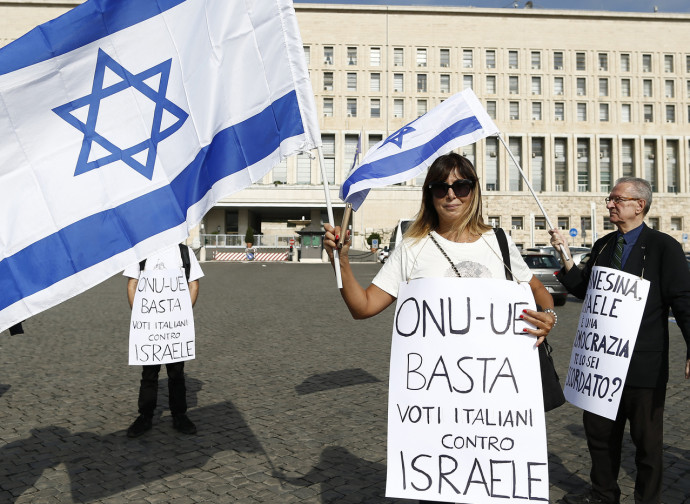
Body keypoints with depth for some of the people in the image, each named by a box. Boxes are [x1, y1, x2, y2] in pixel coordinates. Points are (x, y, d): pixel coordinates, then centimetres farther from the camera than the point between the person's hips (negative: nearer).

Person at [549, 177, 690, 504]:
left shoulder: (663, 247, -9)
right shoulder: (602, 246, 8)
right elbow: (583, 290, 9)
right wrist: (565, 256, -3)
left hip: (644, 364, -6)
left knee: (647, 439, 11)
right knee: (599, 430, 18)